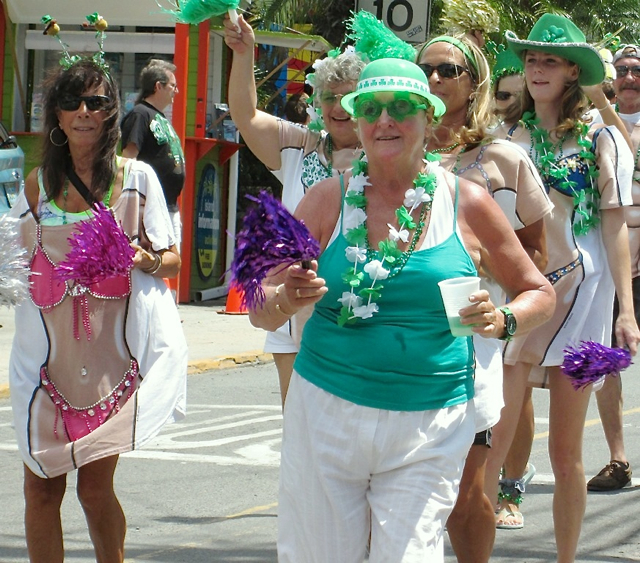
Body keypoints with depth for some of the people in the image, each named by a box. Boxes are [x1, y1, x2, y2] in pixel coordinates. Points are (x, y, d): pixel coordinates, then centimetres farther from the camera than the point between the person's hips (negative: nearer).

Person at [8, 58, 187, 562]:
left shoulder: (137, 177, 2)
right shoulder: (38, 183, 9)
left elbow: (172, 261, 4)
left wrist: (145, 259, -15)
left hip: (114, 351, -3)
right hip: (51, 347, 3)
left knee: (95, 485, -5)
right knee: (41, 486, 1)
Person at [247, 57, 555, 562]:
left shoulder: (468, 204, 2)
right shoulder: (328, 201, 3)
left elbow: (538, 293, 12)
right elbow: (261, 312, 3)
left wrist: (502, 321, -10)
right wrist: (288, 300, -20)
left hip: (431, 426, -1)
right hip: (327, 412, 1)